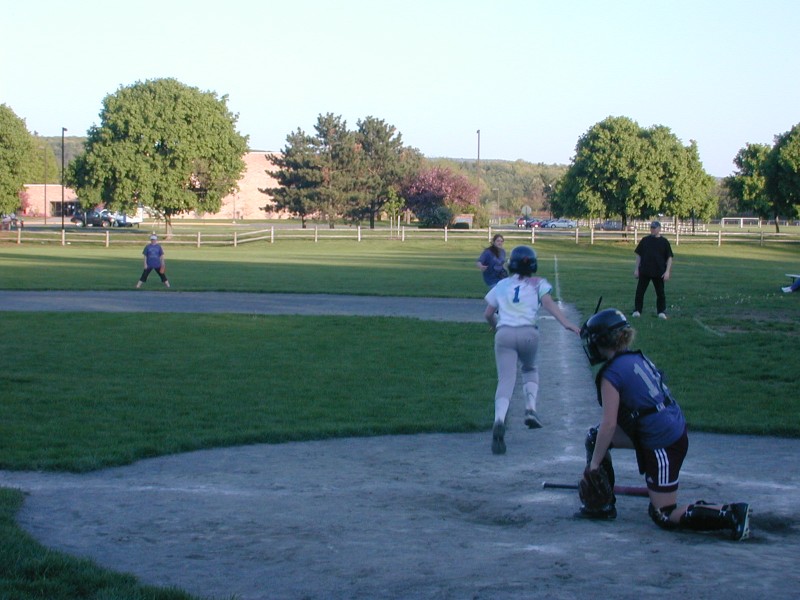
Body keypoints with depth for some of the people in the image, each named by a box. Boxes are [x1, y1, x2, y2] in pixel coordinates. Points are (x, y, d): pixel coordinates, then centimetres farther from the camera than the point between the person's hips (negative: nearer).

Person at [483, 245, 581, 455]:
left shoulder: (501, 285, 21)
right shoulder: (538, 283, 16)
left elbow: (488, 314, 20)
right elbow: (549, 304, -3)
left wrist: (495, 327, 41)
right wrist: (566, 323, -13)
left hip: (504, 333, 0)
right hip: (528, 333, 0)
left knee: (506, 380, -10)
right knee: (530, 368, 30)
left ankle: (499, 420, -36)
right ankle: (530, 408, 9)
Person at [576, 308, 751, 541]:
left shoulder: (611, 374, -16)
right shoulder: (637, 358, 10)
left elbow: (609, 424, -19)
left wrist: (594, 463, -9)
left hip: (662, 447, -9)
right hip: (677, 431, 9)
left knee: (664, 516, 3)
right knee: (595, 437, 15)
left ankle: (732, 514, -4)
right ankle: (603, 504, 21)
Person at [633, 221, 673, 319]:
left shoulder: (664, 242, 1)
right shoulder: (645, 240, 6)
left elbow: (669, 258, 1)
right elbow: (638, 255, 9)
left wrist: (667, 271, -8)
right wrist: (637, 269, 2)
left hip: (659, 272, -1)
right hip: (644, 271, 1)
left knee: (660, 293, 5)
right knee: (639, 291, 0)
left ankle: (661, 312, 14)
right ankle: (637, 310, 8)